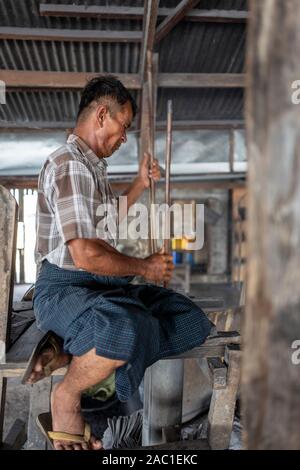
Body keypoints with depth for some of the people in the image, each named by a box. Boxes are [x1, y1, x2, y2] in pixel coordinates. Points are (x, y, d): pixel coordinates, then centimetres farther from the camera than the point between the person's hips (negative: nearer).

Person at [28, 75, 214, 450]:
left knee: (194, 322, -5)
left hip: (104, 286, 10)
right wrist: (145, 268, -6)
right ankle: (66, 395, -11)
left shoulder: (91, 166, 20)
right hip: (64, 287, -10)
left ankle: (68, 355, -9)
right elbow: (87, 255, -23)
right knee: (128, 329, -42)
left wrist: (140, 185, 28)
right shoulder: (69, 164, -13)